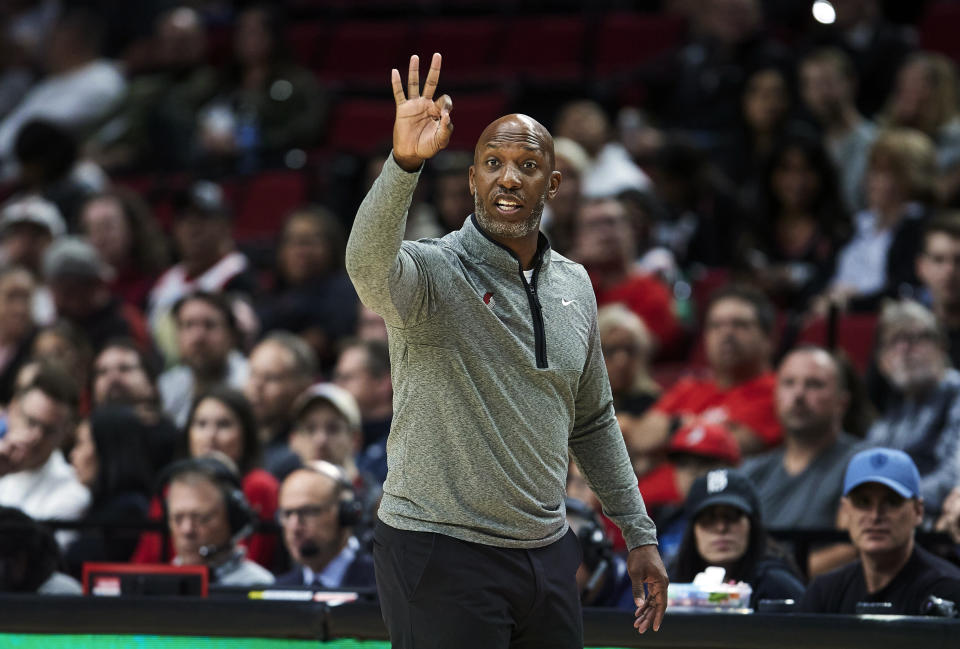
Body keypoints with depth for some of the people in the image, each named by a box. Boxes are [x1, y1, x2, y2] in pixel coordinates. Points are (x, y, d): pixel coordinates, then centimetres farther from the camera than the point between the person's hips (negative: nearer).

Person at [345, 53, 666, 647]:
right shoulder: (432, 272, -9)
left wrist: (639, 533, 19)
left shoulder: (574, 285, 11)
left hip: (547, 552, 6)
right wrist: (404, 164, -50)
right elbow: (369, 264, -34)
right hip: (440, 551, -6)